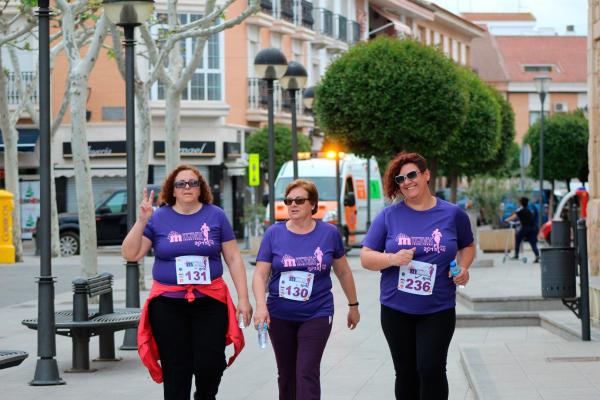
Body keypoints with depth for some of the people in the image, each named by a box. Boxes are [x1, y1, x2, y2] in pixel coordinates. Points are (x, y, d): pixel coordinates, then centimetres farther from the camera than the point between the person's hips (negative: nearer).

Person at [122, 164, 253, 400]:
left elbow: (233, 259, 7)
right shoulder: (158, 218, 4)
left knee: (210, 363, -6)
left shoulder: (215, 216, 5)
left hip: (210, 302, 0)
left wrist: (243, 298, 1)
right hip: (168, 304, 0)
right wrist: (142, 220, -11)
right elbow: (131, 254, 0)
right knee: (176, 370, 2)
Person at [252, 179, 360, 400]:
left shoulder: (329, 233, -2)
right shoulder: (274, 233, -2)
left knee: (307, 373, -11)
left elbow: (343, 272, 10)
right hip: (280, 316, 2)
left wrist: (353, 306, 16)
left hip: (316, 315, -2)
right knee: (286, 374, 12)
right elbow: (260, 274, -5)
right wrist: (261, 306, -21)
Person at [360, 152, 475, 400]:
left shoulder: (453, 214, 3)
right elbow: (366, 258, 1)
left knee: (432, 369, -13)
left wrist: (463, 267, -2)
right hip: (396, 310, 1)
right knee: (406, 373, 8)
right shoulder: (389, 216, 1)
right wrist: (394, 259, -18)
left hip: (438, 310, -1)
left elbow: (467, 246, 19)